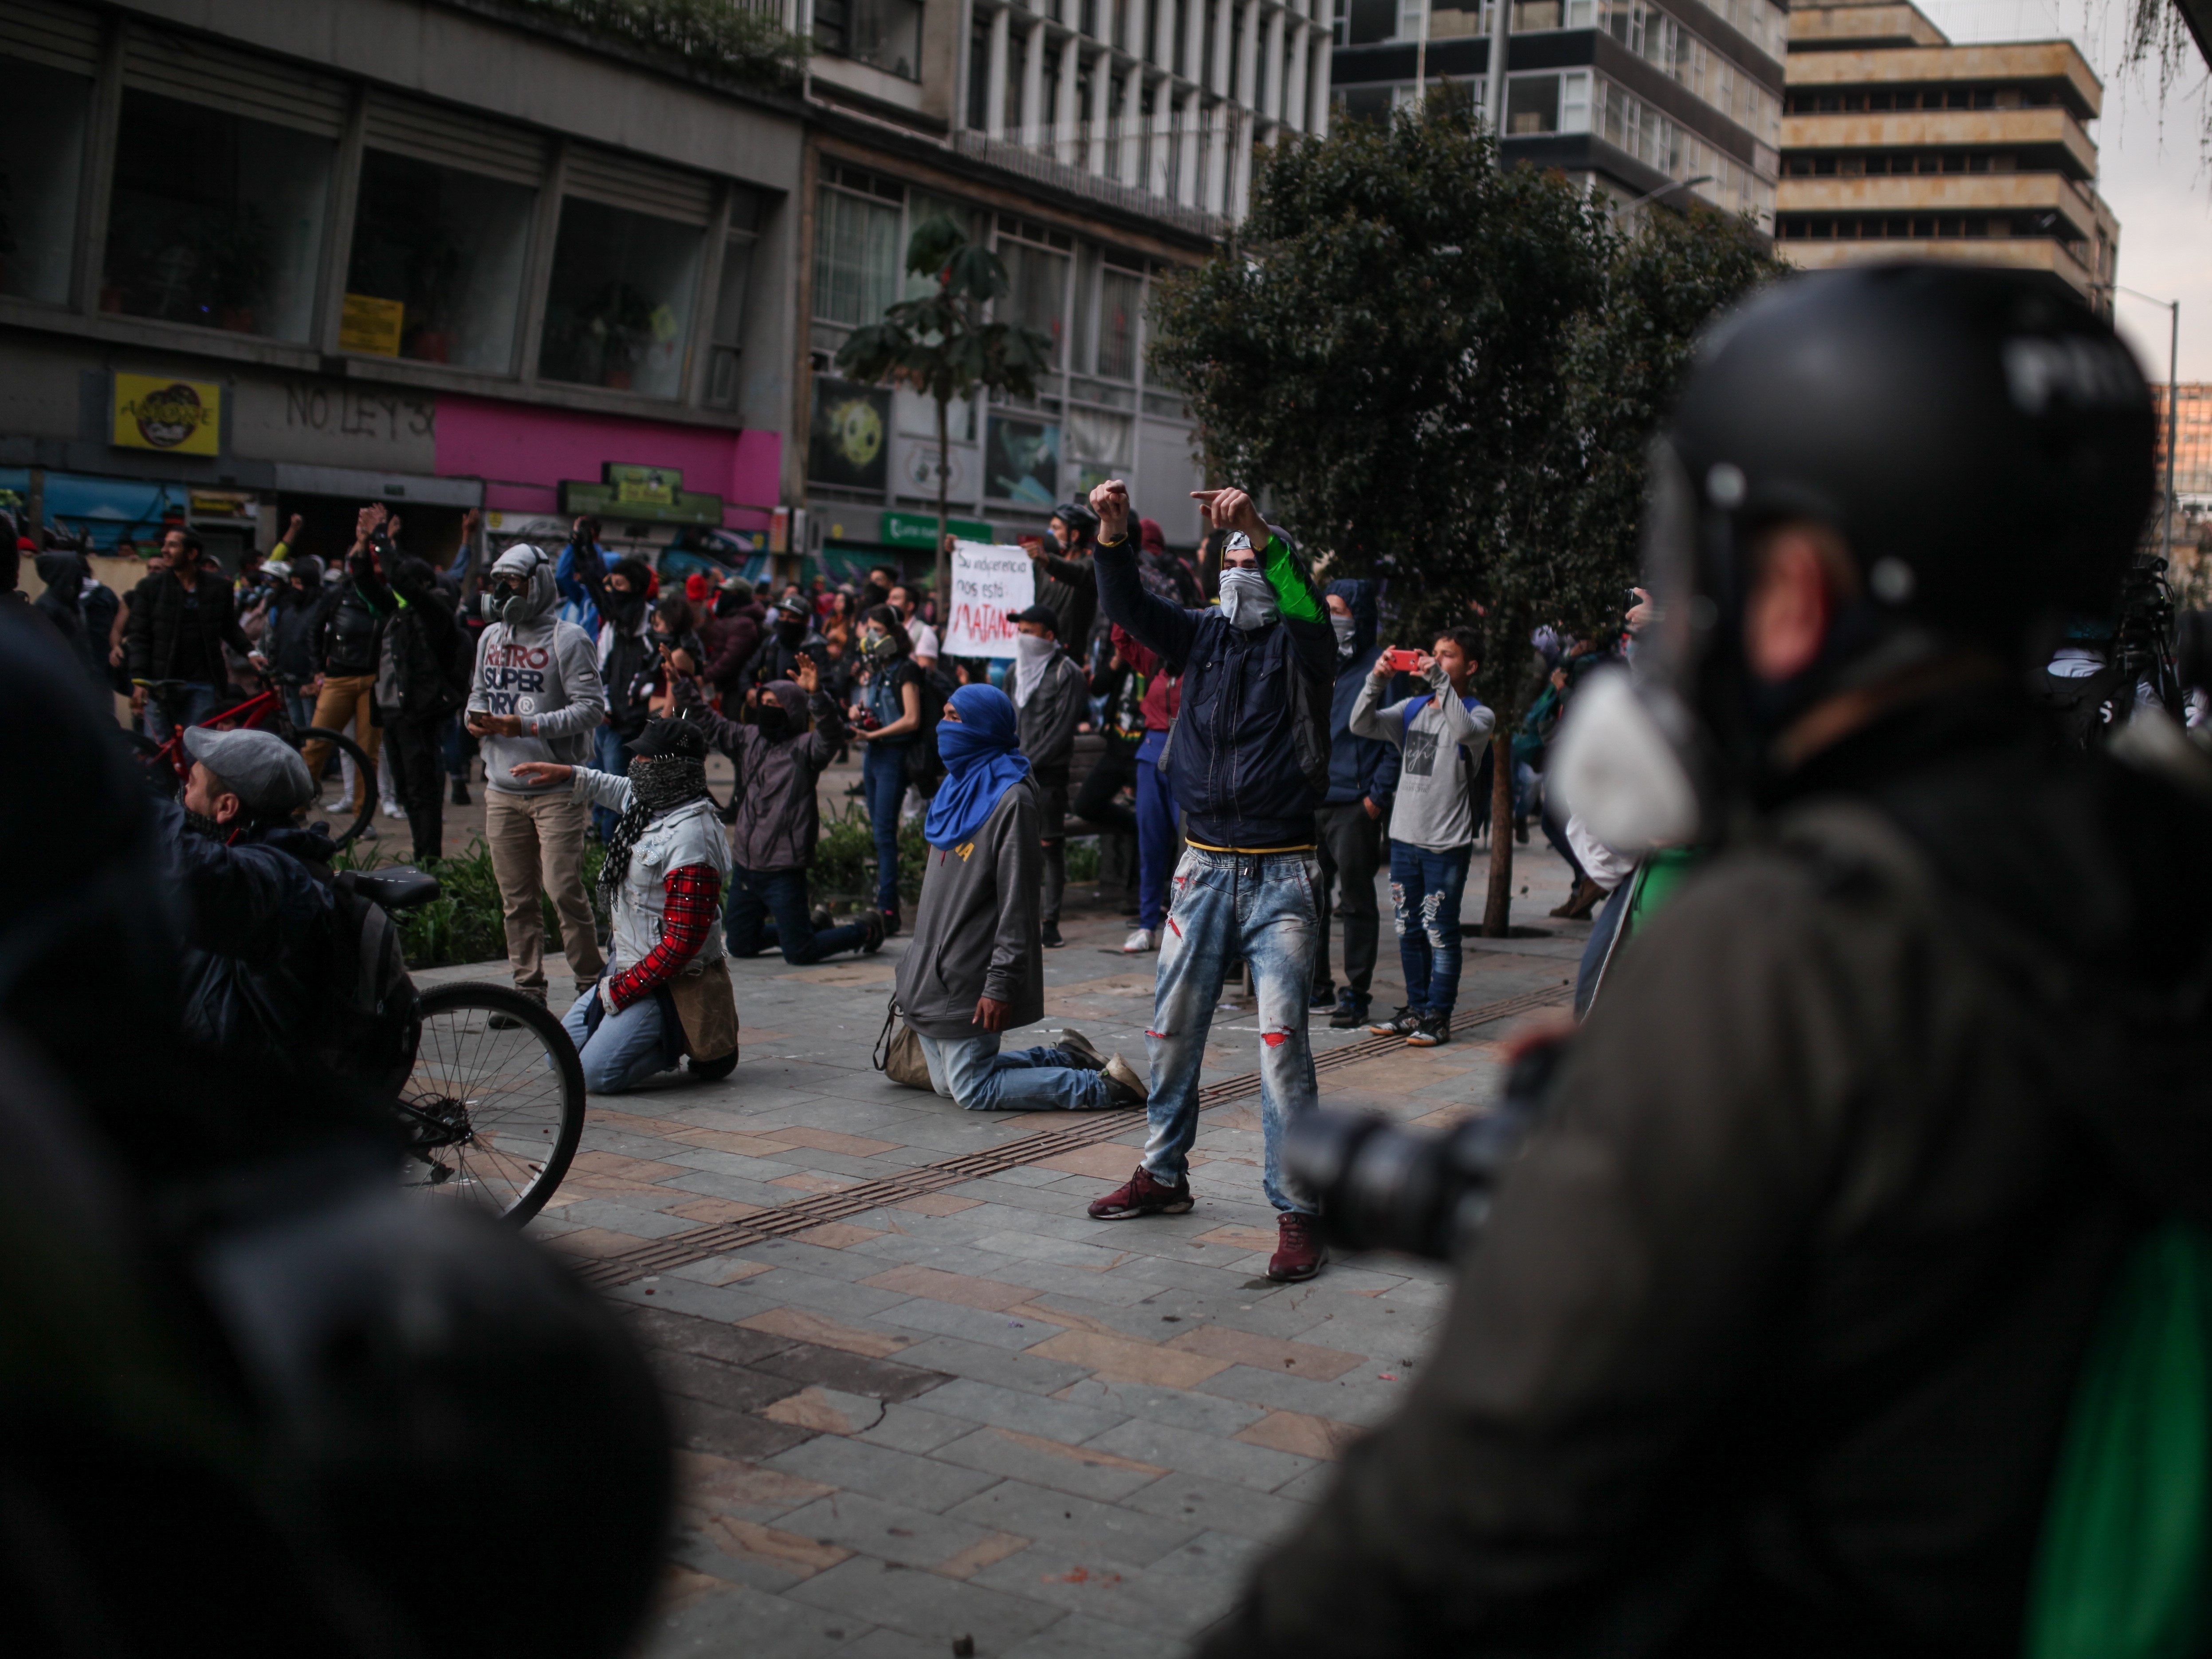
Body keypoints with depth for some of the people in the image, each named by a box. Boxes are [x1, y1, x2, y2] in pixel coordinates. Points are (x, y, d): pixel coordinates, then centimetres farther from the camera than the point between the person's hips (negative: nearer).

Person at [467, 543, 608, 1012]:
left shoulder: (567, 639, -7)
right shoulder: (491, 638, 15)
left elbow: (592, 706, -13)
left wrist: (528, 727, -20)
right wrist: (477, 719, 2)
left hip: (556, 788, -6)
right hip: (502, 788, 6)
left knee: (564, 890, -8)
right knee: (516, 897, 8)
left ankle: (591, 985, 5)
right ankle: (528, 988, 17)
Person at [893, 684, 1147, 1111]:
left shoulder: (1010, 798, -16)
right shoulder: (958, 787, 12)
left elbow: (1017, 902, -20)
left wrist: (1001, 984, -23)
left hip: (969, 979, -9)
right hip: (932, 976, 9)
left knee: (972, 1091, -7)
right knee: (947, 1084, 13)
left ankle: (1103, 1085, 0)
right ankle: (1066, 1058, 23)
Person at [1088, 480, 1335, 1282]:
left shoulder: (1298, 645, -2)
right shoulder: (1205, 636, 10)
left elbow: (1306, 604, -25)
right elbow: (1129, 607, -3)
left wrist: (1260, 533, -40)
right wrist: (1112, 532, -20)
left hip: (1280, 876, -5)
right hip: (1206, 866, 5)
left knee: (1281, 1043, -9)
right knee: (1172, 1029, 12)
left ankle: (1296, 1211, -2)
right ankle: (1164, 1175, 30)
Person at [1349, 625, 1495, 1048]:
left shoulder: (1480, 715, -2)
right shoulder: (1412, 708, 13)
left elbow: (1464, 731, -26)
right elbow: (1361, 725, 4)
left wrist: (1440, 680, -25)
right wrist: (1376, 681, -9)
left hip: (1447, 843, -5)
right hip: (1405, 837, 5)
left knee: (1440, 933, -2)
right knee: (1408, 930, 12)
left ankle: (1439, 1017, 6)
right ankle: (1416, 1008, 23)